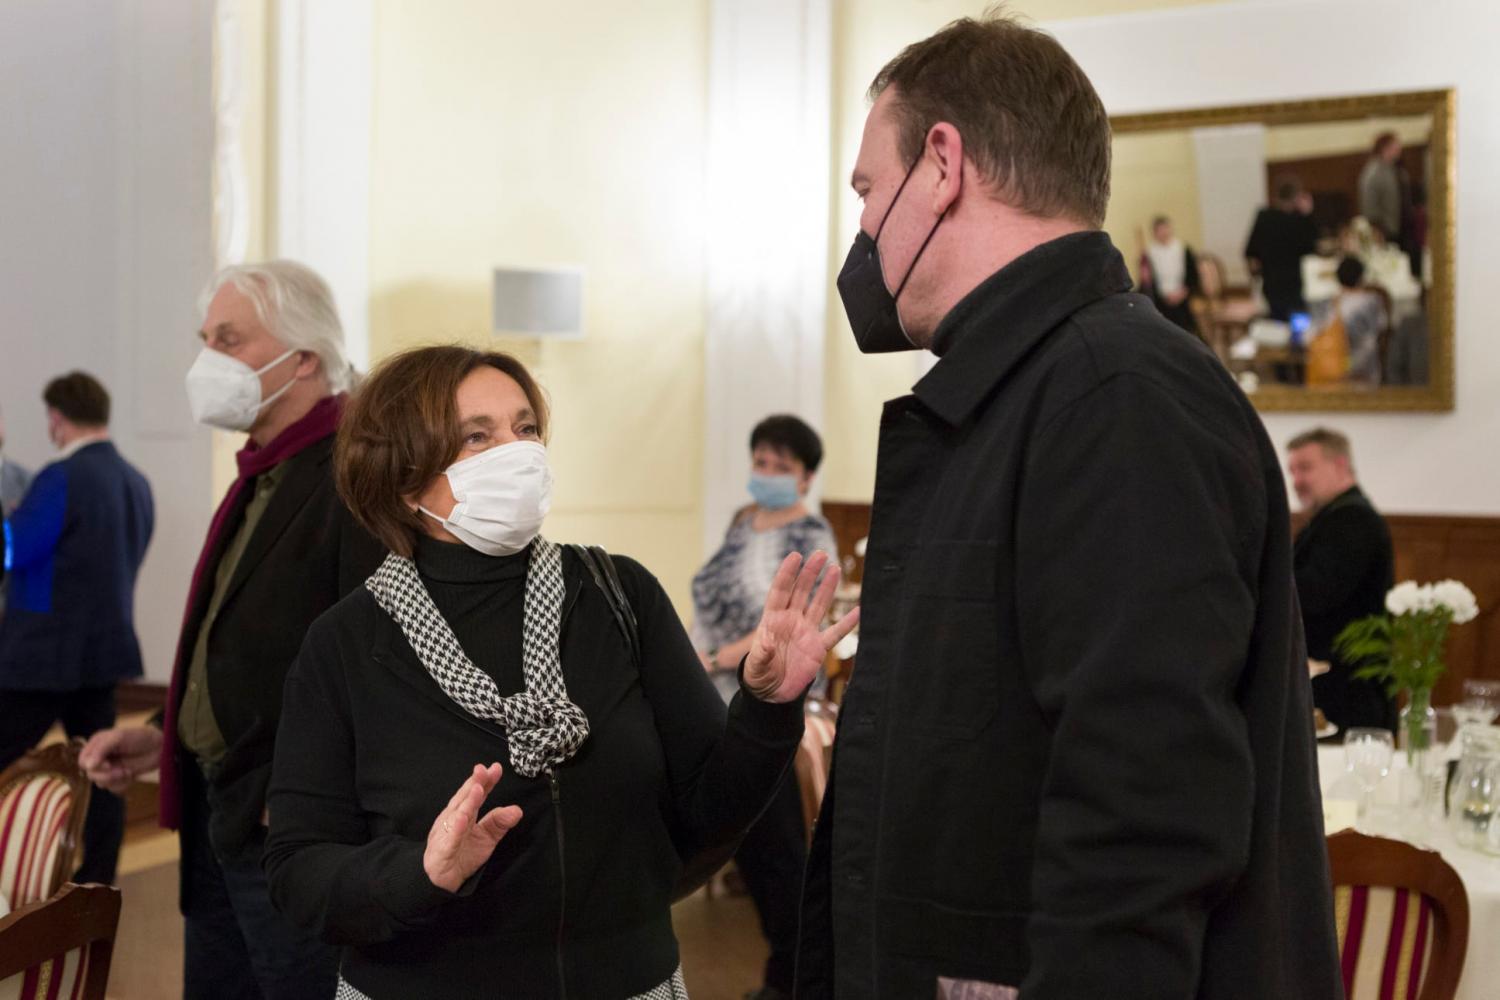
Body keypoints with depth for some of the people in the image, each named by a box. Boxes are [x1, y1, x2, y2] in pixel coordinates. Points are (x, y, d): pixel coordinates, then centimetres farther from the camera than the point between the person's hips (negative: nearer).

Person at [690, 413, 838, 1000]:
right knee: (743, 839, 14)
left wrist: (709, 663, -21)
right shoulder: (742, 524, 10)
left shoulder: (812, 540, -12)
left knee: (778, 843, 2)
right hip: (721, 707, 7)